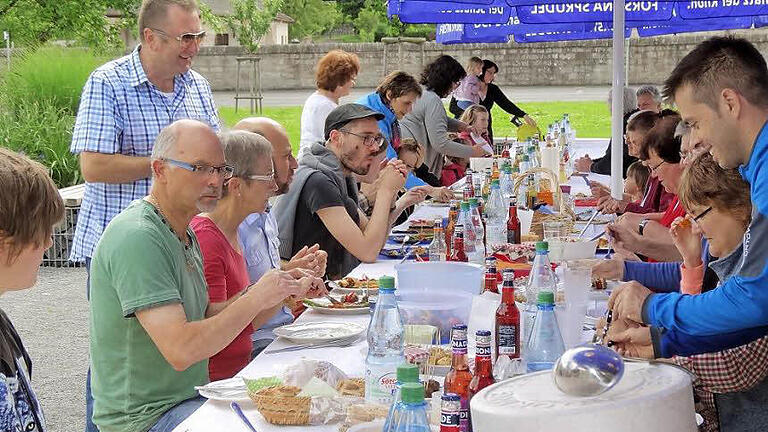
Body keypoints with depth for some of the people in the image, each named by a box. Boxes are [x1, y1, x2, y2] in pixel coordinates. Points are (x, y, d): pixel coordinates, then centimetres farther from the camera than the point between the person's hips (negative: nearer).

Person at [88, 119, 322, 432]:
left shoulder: (185, 234, 11)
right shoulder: (137, 238, -21)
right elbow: (180, 351, -27)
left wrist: (278, 290, 1)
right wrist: (255, 299, -22)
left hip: (191, 396, 9)